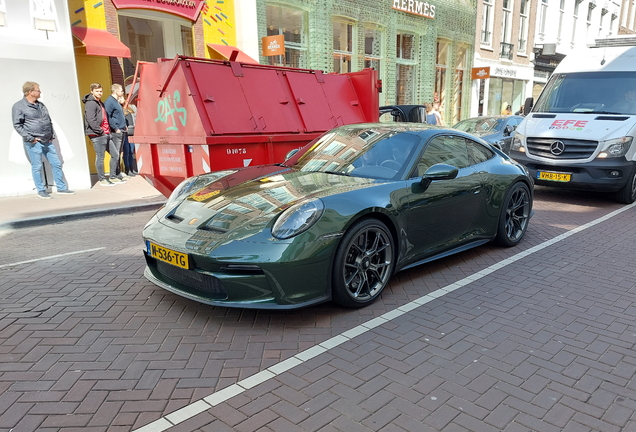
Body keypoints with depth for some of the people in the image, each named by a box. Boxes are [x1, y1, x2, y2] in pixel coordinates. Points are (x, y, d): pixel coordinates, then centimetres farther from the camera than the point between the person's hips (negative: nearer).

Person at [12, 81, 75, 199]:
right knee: (37, 167, 1)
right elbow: (17, 125, -10)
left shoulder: (40, 105, 16)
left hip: (47, 142, 7)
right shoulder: (18, 106, -6)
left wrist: (52, 135, 12)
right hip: (34, 143, -7)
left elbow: (49, 121, 21)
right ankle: (41, 190, 12)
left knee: (56, 164, 7)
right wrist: (30, 138, -15)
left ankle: (62, 188, 16)